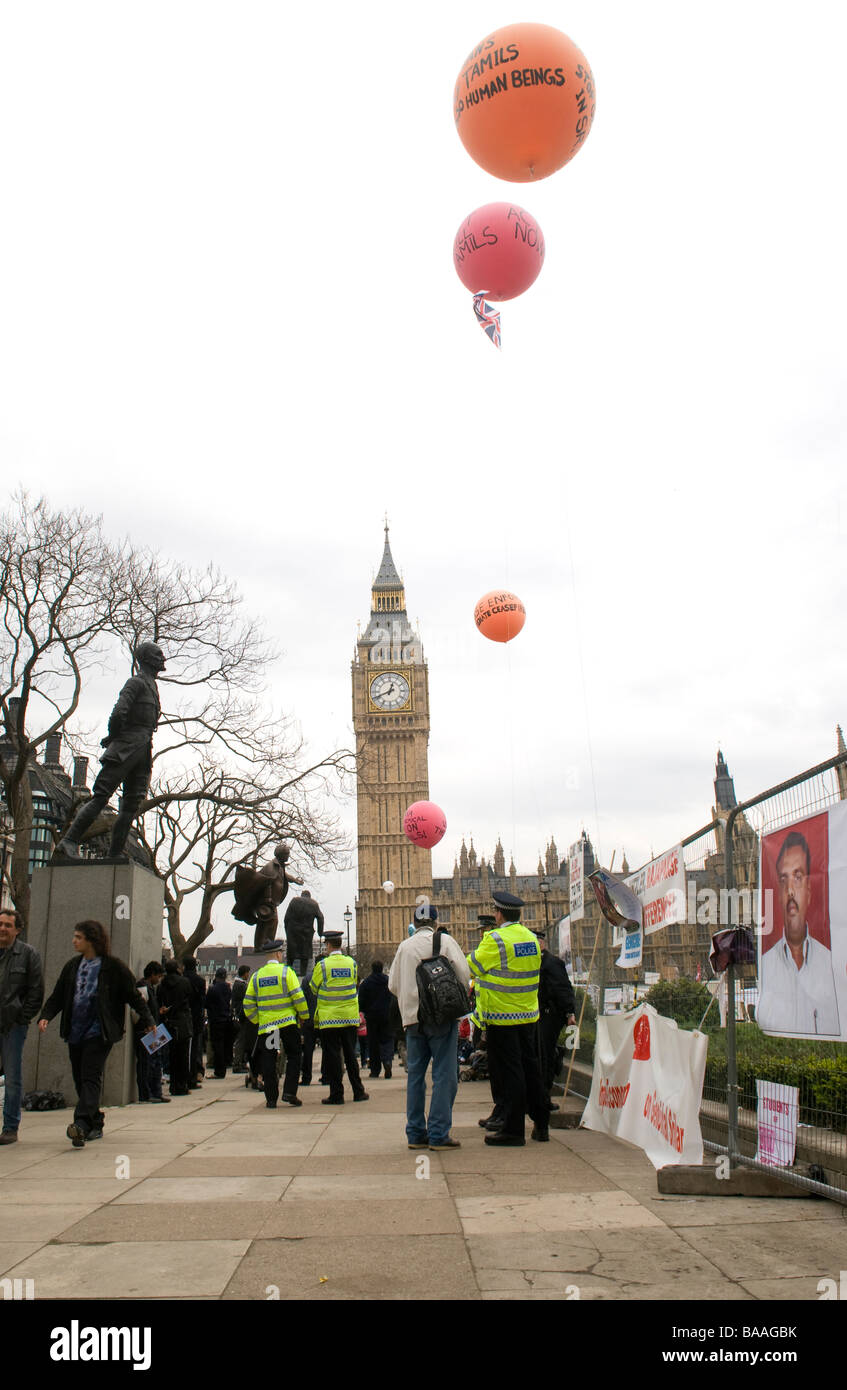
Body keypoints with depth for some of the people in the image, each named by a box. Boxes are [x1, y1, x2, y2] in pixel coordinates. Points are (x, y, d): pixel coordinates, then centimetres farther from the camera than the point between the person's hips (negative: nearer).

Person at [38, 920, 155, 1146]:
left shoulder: (114, 967, -4)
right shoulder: (72, 967, 14)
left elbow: (133, 996, 0)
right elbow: (57, 996, 15)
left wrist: (147, 1021, 1)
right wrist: (46, 1016, -3)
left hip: (99, 1033, -6)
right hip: (75, 1033, 6)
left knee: (91, 1077, -15)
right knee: (80, 1079, 9)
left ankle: (82, 1125, -26)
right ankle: (95, 1125, 21)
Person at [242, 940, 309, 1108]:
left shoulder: (257, 976, 6)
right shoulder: (286, 971, -6)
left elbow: (248, 1003, 6)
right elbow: (298, 997, -9)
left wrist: (257, 1021, 17)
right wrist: (304, 1016, 4)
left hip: (266, 1025, 3)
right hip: (287, 1022, -3)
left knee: (268, 1061, 8)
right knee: (294, 1056, 8)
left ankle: (271, 1099, 8)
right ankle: (289, 1093, -1)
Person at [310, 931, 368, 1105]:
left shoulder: (322, 965, -9)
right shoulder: (351, 963, 1)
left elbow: (314, 988, 2)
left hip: (329, 1017, -3)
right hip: (350, 1017, 4)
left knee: (332, 1056, 2)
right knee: (350, 1054, 12)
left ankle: (336, 1094, 2)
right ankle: (358, 1091, 14)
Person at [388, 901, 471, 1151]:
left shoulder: (404, 946, 10)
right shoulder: (444, 940, -1)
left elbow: (393, 984, 9)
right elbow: (464, 974, -7)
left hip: (412, 1018, 4)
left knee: (415, 1075, 10)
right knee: (444, 1076, -2)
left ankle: (415, 1133, 13)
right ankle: (438, 1134, -5)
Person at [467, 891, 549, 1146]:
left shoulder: (495, 939, -15)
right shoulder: (531, 937, 7)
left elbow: (472, 967, -9)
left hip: (502, 1018, -7)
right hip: (529, 1015, 7)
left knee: (507, 1072, -1)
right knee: (530, 1068, 14)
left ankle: (512, 1129, 3)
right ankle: (541, 1125, 20)